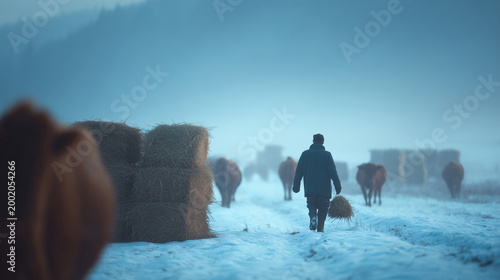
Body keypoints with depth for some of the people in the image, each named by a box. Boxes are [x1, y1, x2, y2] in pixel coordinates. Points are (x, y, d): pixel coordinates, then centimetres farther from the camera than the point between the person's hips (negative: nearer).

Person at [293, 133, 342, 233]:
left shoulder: (305, 154, 5)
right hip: (324, 189, -1)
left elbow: (298, 172, 5)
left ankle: (312, 216, -18)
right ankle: (320, 229, 0)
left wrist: (296, 186, 10)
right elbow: (333, 172, -7)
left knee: (312, 205, 13)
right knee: (323, 208, 9)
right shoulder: (327, 154, -2)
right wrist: (338, 187, -4)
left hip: (309, 189, 1)